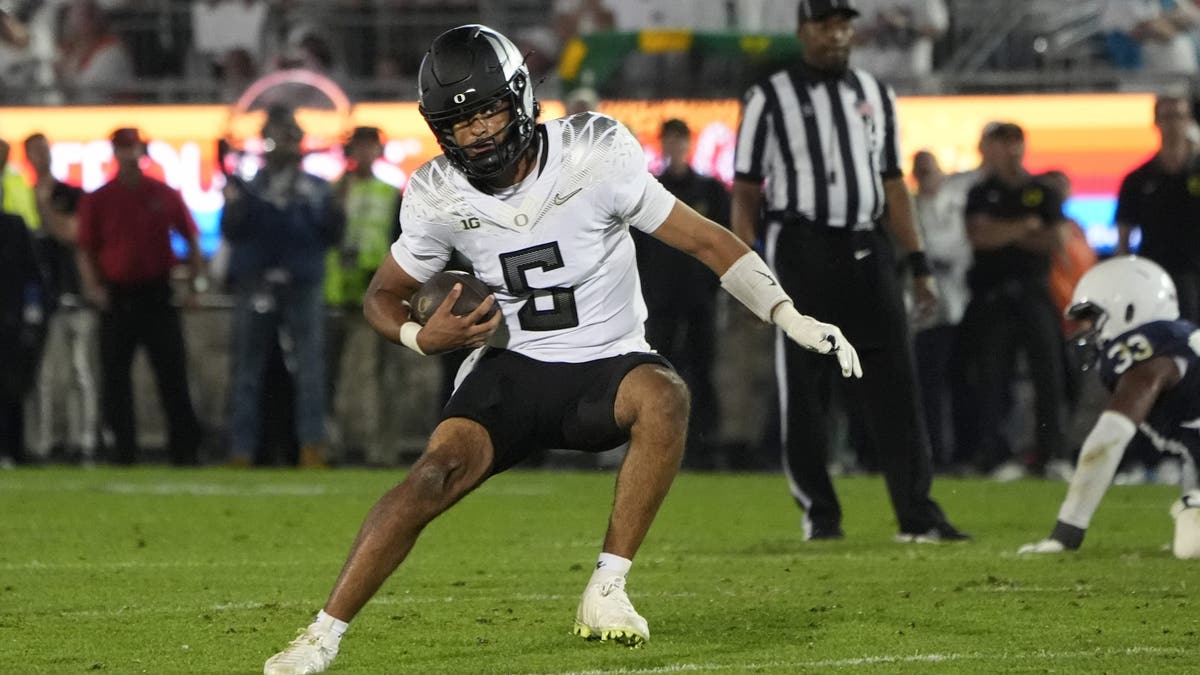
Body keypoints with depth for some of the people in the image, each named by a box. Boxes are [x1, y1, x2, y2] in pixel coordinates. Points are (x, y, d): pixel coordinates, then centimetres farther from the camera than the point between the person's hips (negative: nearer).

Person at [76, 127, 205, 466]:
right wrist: (92, 286, -10)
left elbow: (192, 238, 10)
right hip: (116, 297, 0)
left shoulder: (164, 195, 5)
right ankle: (123, 448, 8)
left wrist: (195, 280, -1)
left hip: (157, 295, 0)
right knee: (115, 376, 2)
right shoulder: (97, 200, 4)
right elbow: (85, 249, 4)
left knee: (172, 372, -1)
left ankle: (184, 447, 2)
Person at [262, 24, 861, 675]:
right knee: (437, 471, -25)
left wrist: (791, 317, -18)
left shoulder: (594, 157, -14)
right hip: (513, 370, 1)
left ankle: (606, 592, -26)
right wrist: (422, 337, -14)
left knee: (664, 397, -34)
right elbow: (383, 295, 10)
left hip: (607, 369, -1)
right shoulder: (439, 198, -5)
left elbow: (704, 240, -9)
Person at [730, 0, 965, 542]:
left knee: (893, 385, -2)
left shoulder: (876, 96, 14)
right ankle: (818, 513, 10)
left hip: (866, 251, 4)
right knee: (804, 390, 0)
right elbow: (745, 194, 0)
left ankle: (917, 515, -2)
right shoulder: (770, 99, 0)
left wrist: (919, 267, 11)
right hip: (800, 249, -4)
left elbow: (893, 186, 17)